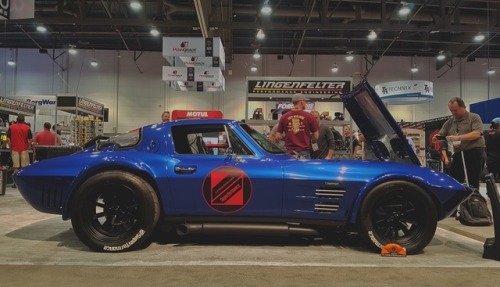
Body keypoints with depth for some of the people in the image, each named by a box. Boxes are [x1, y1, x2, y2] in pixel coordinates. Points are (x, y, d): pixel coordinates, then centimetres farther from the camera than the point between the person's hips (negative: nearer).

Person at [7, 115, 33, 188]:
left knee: (15, 167, 5)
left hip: (14, 149, 1)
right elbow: (30, 140, -4)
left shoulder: (11, 127, 2)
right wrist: (28, 147, 10)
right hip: (24, 149, -1)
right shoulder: (27, 128, -1)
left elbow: (8, 139, -1)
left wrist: (10, 147, 10)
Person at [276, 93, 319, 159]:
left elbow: (278, 136, 3)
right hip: (304, 152, -2)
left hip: (289, 152, 3)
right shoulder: (308, 116, -5)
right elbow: (316, 136, -1)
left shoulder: (284, 117, 1)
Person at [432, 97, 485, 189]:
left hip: (474, 152, -5)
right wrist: (436, 137, -10)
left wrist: (458, 137, -25)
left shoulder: (474, 117, 1)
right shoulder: (450, 122, 17)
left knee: (472, 182, -4)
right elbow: (440, 135, 15)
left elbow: (477, 134, -14)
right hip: (458, 153, 5)